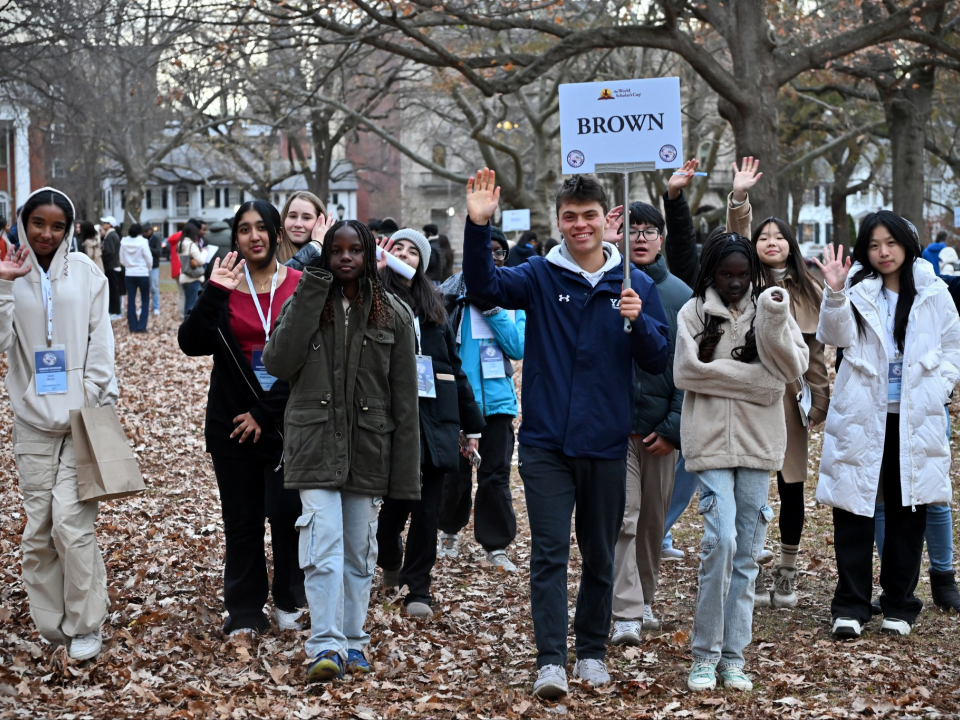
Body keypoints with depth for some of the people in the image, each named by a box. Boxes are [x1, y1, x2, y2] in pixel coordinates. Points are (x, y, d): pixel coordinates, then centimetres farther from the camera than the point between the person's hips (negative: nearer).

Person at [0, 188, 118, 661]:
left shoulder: (85, 272, 2)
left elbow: (100, 343, 2)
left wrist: (99, 405, -3)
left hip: (82, 416, -2)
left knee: (71, 523, -10)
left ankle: (84, 626, 3)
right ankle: (50, 626, 16)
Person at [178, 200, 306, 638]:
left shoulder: (301, 287, -2)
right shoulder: (224, 287, 3)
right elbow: (191, 344, -8)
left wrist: (265, 413, -10)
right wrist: (214, 293, -21)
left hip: (288, 421, -2)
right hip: (231, 420, 2)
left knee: (287, 512, -7)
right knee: (241, 520, 5)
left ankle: (290, 602, 13)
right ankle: (244, 614, 13)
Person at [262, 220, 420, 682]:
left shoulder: (393, 315, 5)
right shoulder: (305, 304, 5)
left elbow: (404, 400, 4)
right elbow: (278, 363, -11)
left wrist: (404, 471, -1)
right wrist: (311, 298, -12)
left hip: (367, 449, 2)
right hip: (316, 445, -1)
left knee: (359, 551, 9)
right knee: (324, 546, -14)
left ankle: (353, 644, 20)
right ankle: (326, 647, -15)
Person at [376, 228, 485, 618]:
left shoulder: (433, 305, 17)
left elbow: (454, 364, 19)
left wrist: (472, 423, 17)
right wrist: (374, 272, -25)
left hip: (436, 417, 4)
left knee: (427, 506, 2)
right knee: (397, 500, -4)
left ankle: (418, 589, 9)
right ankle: (390, 558, 28)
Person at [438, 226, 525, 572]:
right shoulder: (457, 290, -1)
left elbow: (519, 348, -3)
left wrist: (492, 309, -11)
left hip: (497, 397, 2)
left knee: (496, 474, 1)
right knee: (455, 471, 6)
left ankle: (495, 545, 8)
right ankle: (450, 530, 29)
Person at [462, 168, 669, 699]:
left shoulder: (636, 286, 5)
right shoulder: (540, 276, 1)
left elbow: (658, 361, 2)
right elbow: (485, 285, -16)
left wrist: (638, 320, -17)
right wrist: (478, 226, -31)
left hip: (606, 445, 2)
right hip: (546, 442, -2)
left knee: (600, 557, 12)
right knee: (549, 554, -5)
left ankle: (592, 652, 26)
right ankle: (550, 661, -4)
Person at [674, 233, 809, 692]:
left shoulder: (769, 308, 8)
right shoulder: (695, 312, 2)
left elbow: (793, 368, -4)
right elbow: (687, 372, -10)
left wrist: (773, 319, -18)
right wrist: (757, 379, -9)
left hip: (759, 444, 3)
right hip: (711, 442, -3)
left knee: (747, 551, 4)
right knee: (721, 540, -15)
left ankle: (733, 656, 11)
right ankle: (705, 654, -5)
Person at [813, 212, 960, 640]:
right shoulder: (857, 290, 1)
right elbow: (837, 336, -12)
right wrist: (835, 292, -27)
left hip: (915, 418, 1)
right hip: (862, 416, -1)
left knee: (908, 512, 7)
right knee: (854, 511, -2)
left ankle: (899, 606, 18)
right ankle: (850, 607, 4)